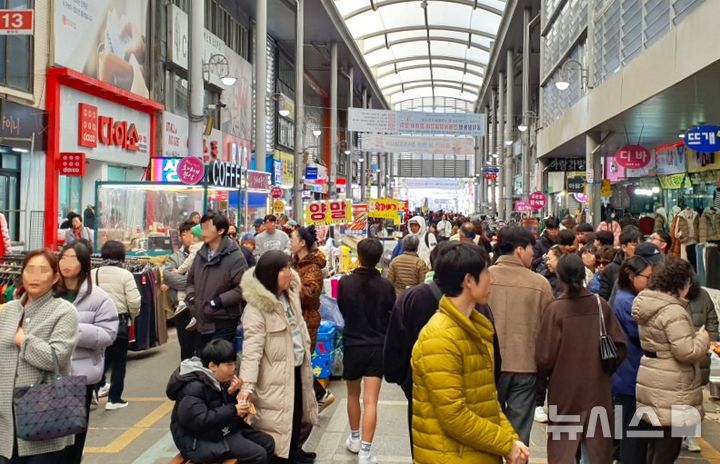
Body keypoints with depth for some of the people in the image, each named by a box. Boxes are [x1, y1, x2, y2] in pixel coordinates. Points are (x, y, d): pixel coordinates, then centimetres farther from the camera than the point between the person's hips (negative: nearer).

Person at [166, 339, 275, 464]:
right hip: (201, 441, -10)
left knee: (268, 443, 7)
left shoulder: (218, 380, 6)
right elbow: (199, 420, -31)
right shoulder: (194, 387, -23)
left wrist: (232, 393, -8)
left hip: (224, 429, 10)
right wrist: (233, 410, -26)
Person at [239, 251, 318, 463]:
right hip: (276, 377, -8)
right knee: (278, 429, 3)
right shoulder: (256, 307, -20)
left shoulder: (290, 295, 6)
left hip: (297, 370, 8)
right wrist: (247, 384, -31)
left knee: (295, 423, 19)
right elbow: (252, 348, -25)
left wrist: (306, 364, 20)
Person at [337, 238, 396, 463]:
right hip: (377, 346, -1)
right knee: (370, 401, -1)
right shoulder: (386, 286, -12)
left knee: (353, 394, 21)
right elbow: (393, 315, 1)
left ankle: (355, 439, 34)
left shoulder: (345, 282, -12)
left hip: (352, 345, 1)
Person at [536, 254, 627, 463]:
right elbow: (620, 346, -2)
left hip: (565, 391, -3)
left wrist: (543, 375, 10)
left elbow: (545, 357, -12)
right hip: (598, 390, 3)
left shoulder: (555, 309, -14)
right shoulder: (601, 305, -5)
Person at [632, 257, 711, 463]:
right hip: (671, 390, -9)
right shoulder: (673, 311, -21)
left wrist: (695, 338, 17)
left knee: (655, 447, 19)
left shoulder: (647, 304, 9)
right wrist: (703, 339, -4)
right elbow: (686, 352, -22)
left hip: (652, 385, 9)